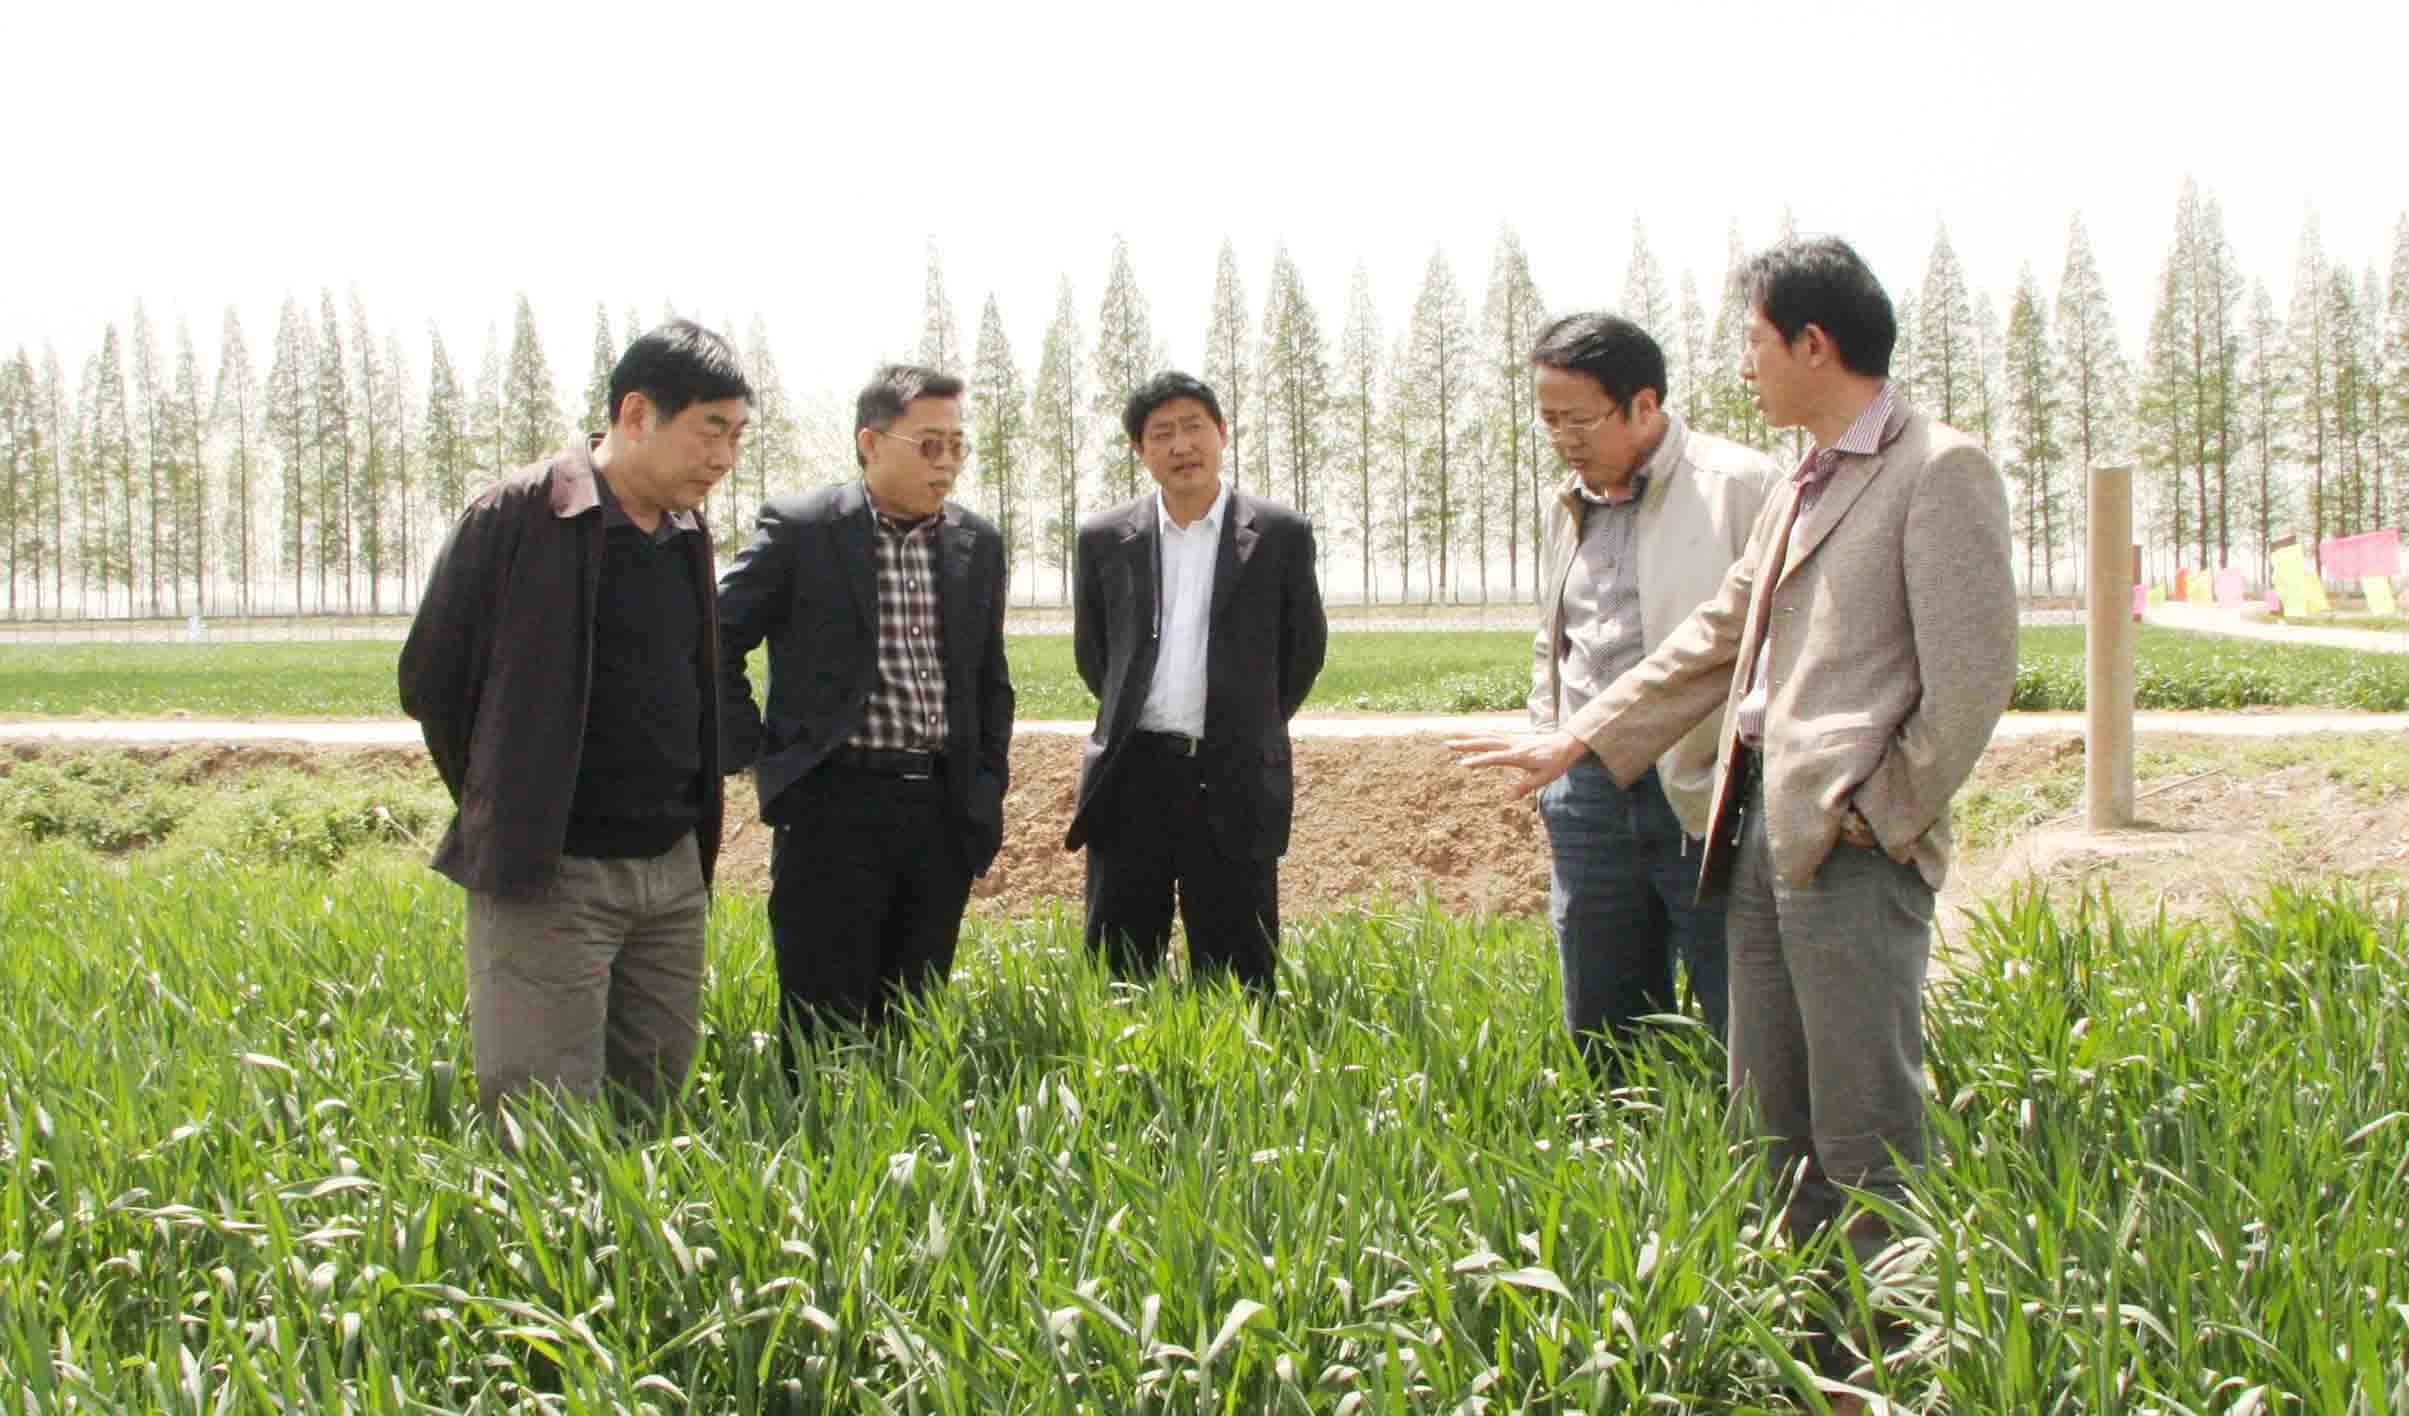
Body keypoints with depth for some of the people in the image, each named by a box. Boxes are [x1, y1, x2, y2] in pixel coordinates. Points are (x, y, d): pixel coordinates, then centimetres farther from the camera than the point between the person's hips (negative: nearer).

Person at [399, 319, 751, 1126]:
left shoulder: (686, 536, 11)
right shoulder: (519, 515, -10)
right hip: (551, 876, -6)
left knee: (651, 1113, 10)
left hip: (672, 872, 7)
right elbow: (429, 680, -4)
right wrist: (507, 816, 6)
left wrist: (691, 826, 16)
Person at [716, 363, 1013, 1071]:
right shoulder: (797, 528, -4)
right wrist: (756, 751, -4)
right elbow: (715, 641, -1)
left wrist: (987, 787, 14)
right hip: (836, 806, -4)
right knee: (826, 1030, -3)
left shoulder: (977, 541, 11)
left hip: (943, 812, 5)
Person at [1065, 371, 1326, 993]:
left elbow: (1304, 647, 11)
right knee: (1115, 981, 5)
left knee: (1237, 984, 3)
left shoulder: (1280, 534, 0)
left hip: (1235, 782, -2)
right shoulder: (1105, 539, 5)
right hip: (1131, 778, 2)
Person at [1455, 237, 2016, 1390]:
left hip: (1849, 841, -9)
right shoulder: (1806, 485, 20)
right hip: (1762, 827, 9)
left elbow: (1973, 675, -12)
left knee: (1863, 1143, -7)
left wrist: (1880, 812, -10)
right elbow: (1718, 637, 25)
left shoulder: (1939, 472, -8)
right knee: (1773, 1120, 12)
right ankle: (1815, 1351, 22)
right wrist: (1579, 740, 25)